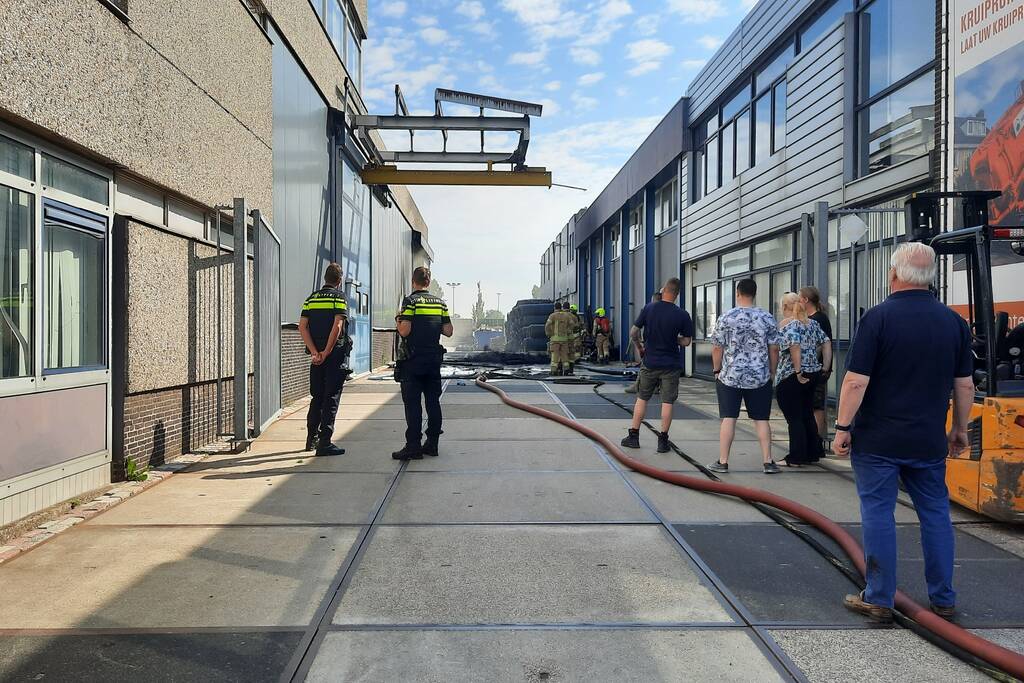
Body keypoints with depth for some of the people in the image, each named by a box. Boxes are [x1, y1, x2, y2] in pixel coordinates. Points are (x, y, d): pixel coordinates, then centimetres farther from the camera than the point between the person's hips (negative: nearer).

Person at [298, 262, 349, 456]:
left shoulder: (311, 298, 12)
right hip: (336, 355, -5)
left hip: (316, 356, 5)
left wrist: (315, 352, -5)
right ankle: (324, 443, -5)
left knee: (317, 397, 17)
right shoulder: (340, 297, -4)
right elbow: (337, 326, -17)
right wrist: (326, 353, -13)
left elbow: (302, 327, 1)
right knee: (331, 399, -3)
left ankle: (312, 439, 24)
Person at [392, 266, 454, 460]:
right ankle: (432, 443, 14)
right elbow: (448, 331, 7)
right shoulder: (440, 303, 8)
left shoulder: (410, 301, -8)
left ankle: (413, 446, -4)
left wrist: (398, 322, 5)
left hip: (413, 359, -5)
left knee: (413, 403, -3)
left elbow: (404, 331, -15)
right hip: (434, 358, 5)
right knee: (433, 401, 9)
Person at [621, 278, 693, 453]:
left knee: (642, 398, 14)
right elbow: (686, 341, -5)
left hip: (650, 362, 2)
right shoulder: (682, 315, -10)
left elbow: (633, 332, -3)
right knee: (667, 402, 5)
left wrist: (639, 346, 15)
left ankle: (633, 436, 17)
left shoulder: (648, 308, -5)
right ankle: (663, 440, 8)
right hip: (671, 365, -2)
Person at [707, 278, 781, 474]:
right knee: (761, 419, 9)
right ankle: (768, 461, 10)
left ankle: (722, 461, 7)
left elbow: (717, 348, -3)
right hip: (760, 377, 1)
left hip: (730, 377, -1)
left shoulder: (726, 317, -6)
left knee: (728, 419, 3)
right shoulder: (767, 318, -1)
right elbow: (774, 349, 2)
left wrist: (717, 370, 9)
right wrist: (772, 373, 13)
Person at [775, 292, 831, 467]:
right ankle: (813, 453, 25)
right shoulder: (812, 323, 10)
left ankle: (797, 458, 5)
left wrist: (798, 372, -22)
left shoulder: (786, 324, -13)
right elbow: (826, 343, 9)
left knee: (794, 419, 0)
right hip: (813, 374, 8)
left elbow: (795, 346, -27)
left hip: (790, 378, -7)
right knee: (808, 415, 18)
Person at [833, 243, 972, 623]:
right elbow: (965, 385, 9)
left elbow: (856, 382, -16)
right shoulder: (954, 321, 4)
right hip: (929, 441, 5)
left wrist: (843, 427, -8)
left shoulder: (879, 317, -12)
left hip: (878, 440, -4)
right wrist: (959, 430, 20)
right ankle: (943, 599, 25)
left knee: (878, 516, 3)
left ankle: (878, 600, 10)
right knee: (936, 515, 15)